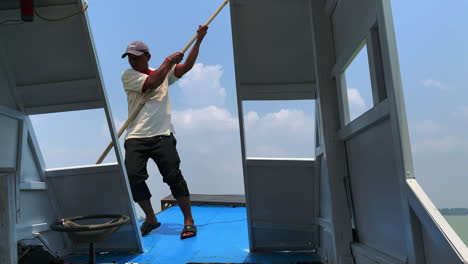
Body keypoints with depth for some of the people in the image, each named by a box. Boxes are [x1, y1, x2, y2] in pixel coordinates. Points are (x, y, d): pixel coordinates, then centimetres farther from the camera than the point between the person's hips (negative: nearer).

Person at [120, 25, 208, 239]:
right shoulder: (128, 76, 7)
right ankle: (151, 219, 13)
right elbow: (152, 83, -9)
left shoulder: (165, 73, 15)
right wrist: (168, 61, -1)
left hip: (162, 135, 0)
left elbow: (186, 67, 3)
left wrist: (199, 40, -2)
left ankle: (189, 220, 4)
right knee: (133, 177, -7)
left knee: (173, 175, -8)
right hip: (135, 138, 0)